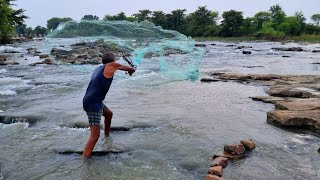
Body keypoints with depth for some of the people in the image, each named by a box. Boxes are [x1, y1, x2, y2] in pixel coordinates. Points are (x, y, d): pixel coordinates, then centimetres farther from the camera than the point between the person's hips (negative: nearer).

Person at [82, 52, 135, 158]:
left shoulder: (99, 68, 15)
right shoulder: (111, 66, -6)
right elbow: (131, 69, 6)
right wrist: (131, 70, 31)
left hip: (94, 102, 10)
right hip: (93, 104, -10)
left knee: (109, 114, 33)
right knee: (95, 135, -11)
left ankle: (107, 137, 53)